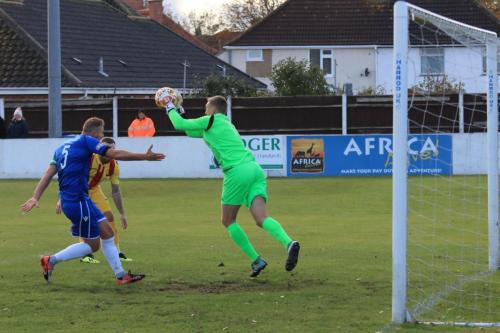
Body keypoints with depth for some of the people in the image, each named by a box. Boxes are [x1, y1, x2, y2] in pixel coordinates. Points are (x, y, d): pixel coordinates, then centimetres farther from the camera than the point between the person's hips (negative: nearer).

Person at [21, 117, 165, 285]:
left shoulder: (63, 147, 18)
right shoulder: (86, 141, -5)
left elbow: (48, 174, 10)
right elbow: (116, 154, -11)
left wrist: (35, 197, 4)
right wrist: (144, 157, -7)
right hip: (78, 200, -9)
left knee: (107, 233, 12)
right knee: (92, 245, 1)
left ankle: (120, 275, 12)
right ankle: (51, 260, 3)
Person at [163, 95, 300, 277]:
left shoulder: (211, 121, 8)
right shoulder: (226, 124, 31)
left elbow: (180, 124, 15)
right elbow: (191, 131, 45)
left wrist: (170, 108, 32)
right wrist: (178, 111, 46)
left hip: (237, 171, -7)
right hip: (254, 168, 7)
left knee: (228, 221, 9)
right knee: (262, 218, -9)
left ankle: (256, 260, 0)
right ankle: (289, 243, -37)